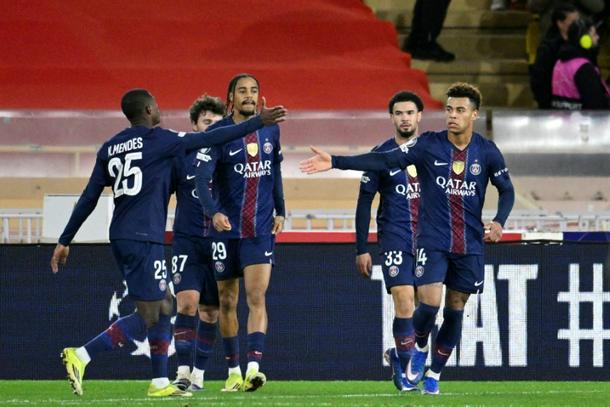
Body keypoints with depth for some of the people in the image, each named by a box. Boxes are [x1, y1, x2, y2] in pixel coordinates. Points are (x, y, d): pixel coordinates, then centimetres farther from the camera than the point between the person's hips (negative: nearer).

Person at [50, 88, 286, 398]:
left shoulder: (109, 148, 13)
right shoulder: (158, 140, -5)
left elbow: (88, 199, 12)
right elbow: (211, 139, -5)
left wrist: (65, 240, 17)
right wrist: (259, 122, 2)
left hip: (120, 238, 8)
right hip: (143, 239, -8)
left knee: (163, 306, 15)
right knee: (148, 316, -7)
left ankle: (160, 383, 14)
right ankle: (81, 356, -18)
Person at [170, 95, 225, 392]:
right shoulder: (180, 156, 2)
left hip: (221, 243, 2)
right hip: (187, 242, -2)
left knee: (210, 310, 6)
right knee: (187, 301, -16)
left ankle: (199, 373, 16)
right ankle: (183, 371, -15)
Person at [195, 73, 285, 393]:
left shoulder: (270, 130, 6)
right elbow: (202, 178, -16)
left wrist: (280, 211, 14)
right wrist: (213, 212, -32)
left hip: (261, 228, 1)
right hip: (226, 228, -1)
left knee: (256, 297, -13)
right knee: (227, 301, 7)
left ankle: (254, 367, -21)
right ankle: (233, 370, 19)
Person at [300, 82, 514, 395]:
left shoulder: (487, 152, 0)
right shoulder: (427, 145, -5)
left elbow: (506, 190, 12)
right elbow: (384, 161, -9)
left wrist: (499, 222, -7)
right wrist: (335, 162, -18)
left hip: (470, 246, 2)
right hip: (432, 242, -2)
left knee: (455, 309, 6)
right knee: (429, 303, -16)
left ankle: (434, 374, 21)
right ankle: (420, 348, 16)